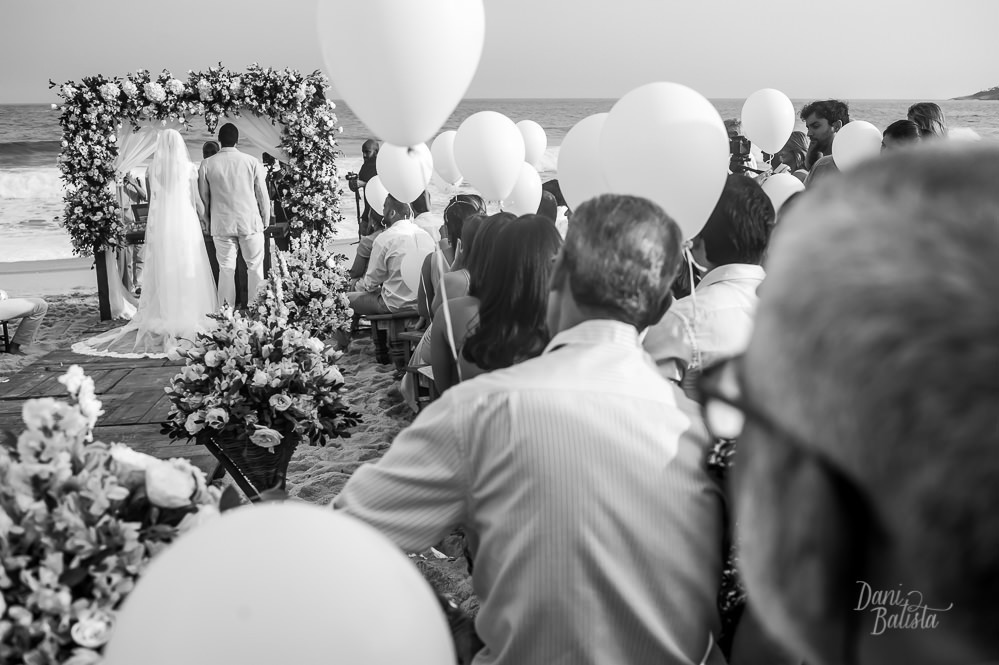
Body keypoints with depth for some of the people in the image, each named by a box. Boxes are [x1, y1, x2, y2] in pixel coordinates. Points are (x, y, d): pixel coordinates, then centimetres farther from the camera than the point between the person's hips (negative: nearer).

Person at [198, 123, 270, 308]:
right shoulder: (252, 162, -3)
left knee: (226, 269, 4)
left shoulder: (207, 165, 0)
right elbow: (262, 194, 2)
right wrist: (266, 220, 13)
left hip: (221, 224, 1)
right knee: (255, 267, 5)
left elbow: (203, 197, 6)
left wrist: (207, 222, 18)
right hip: (250, 223, -1)